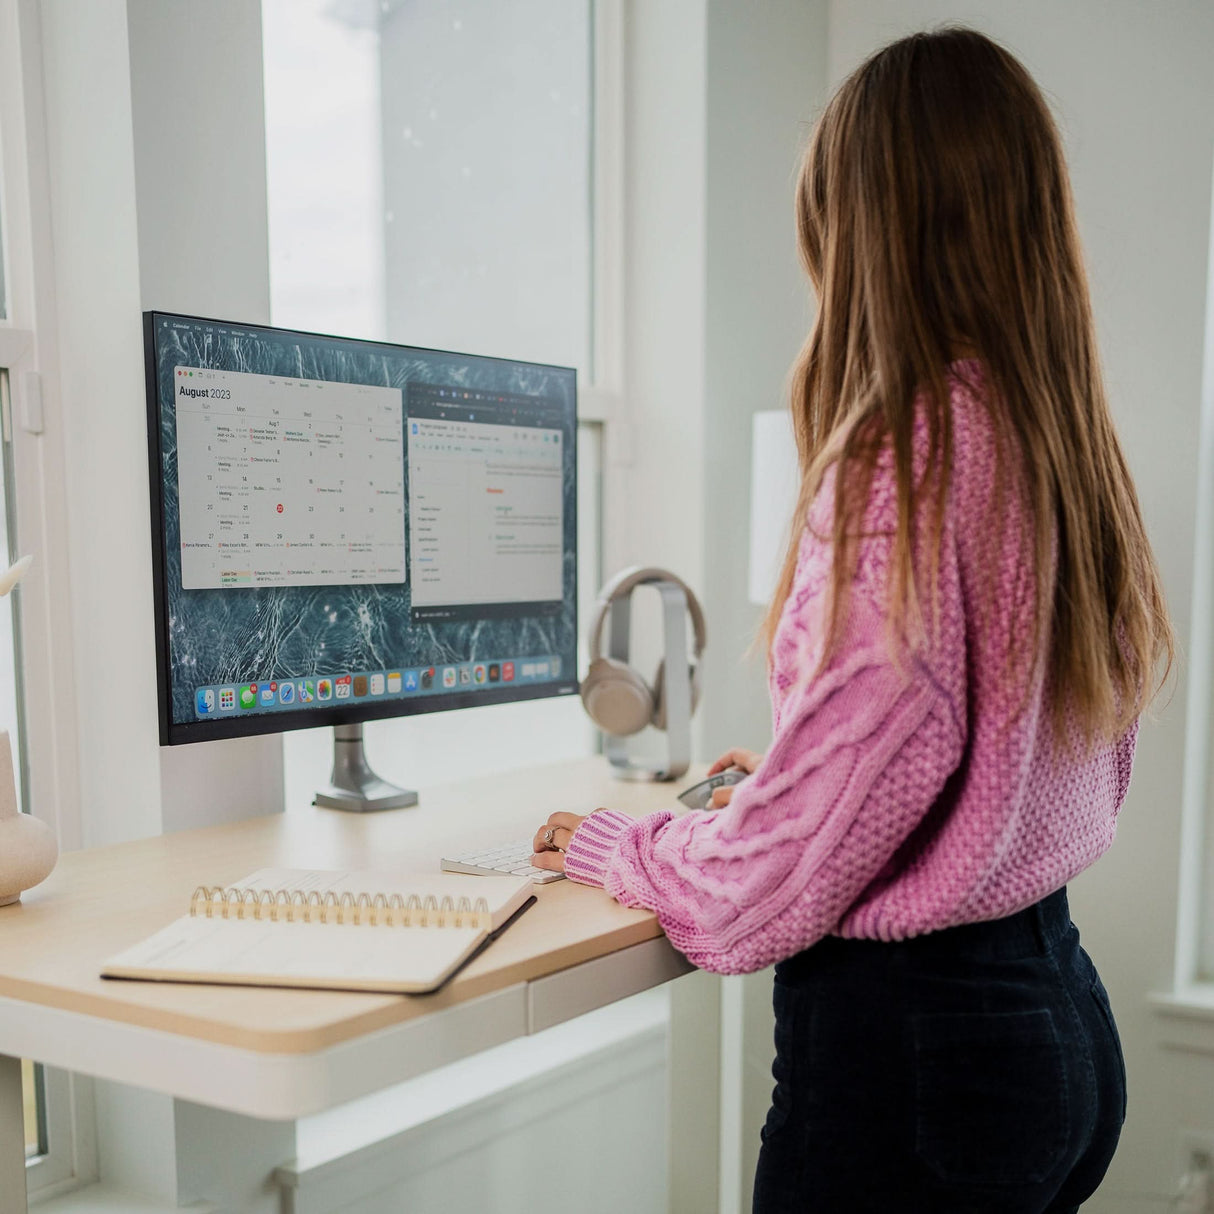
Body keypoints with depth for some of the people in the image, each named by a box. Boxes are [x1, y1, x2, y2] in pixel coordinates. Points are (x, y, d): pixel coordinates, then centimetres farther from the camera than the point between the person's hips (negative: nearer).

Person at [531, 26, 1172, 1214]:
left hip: (905, 1039, -8)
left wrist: (607, 843, -1)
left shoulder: (899, 460, -23)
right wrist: (780, 784, 21)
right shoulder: (1071, 448, 2)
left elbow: (781, 878, -20)